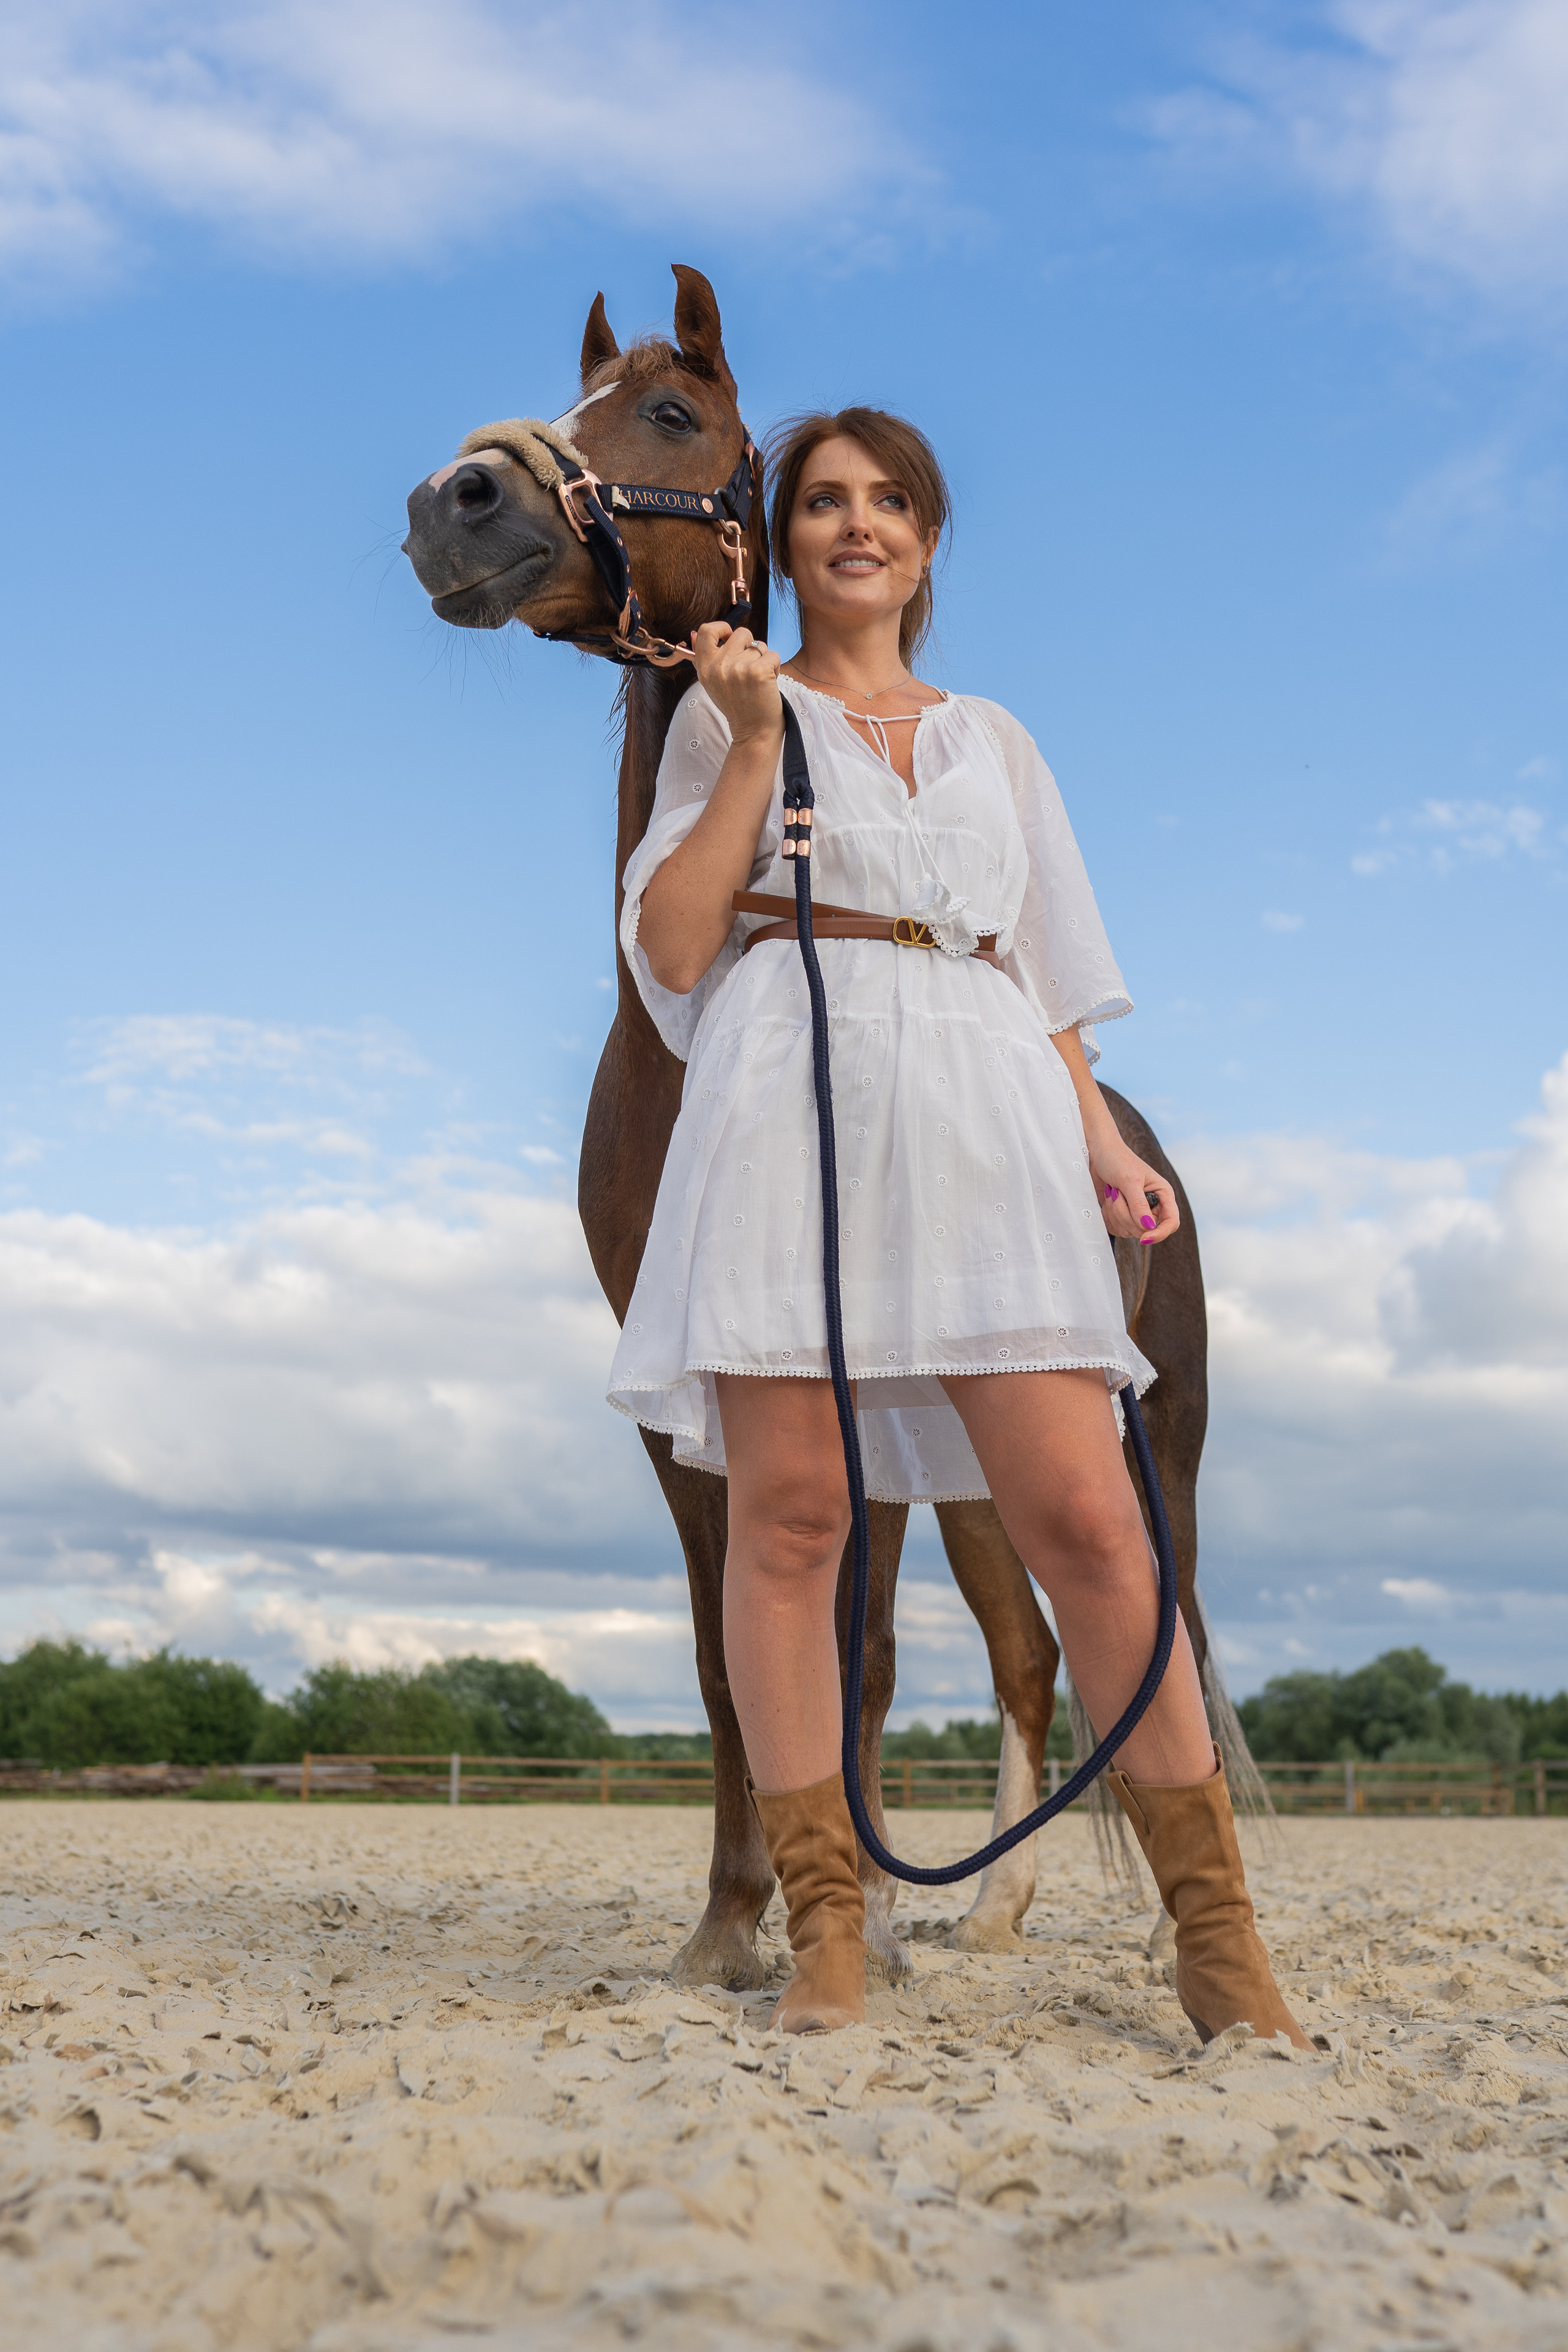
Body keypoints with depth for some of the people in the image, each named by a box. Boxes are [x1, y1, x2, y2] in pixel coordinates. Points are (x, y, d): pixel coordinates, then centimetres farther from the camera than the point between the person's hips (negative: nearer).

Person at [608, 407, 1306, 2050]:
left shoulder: (993, 740, 25)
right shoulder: (728, 714, 15)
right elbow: (670, 952, 3)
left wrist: (1101, 1142, 6)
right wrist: (755, 742, -1)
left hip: (984, 1111, 2)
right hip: (792, 1094, -2)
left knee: (1086, 1517, -7)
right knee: (789, 1512, -6)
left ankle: (1217, 1936, 0)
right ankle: (825, 1932, 4)